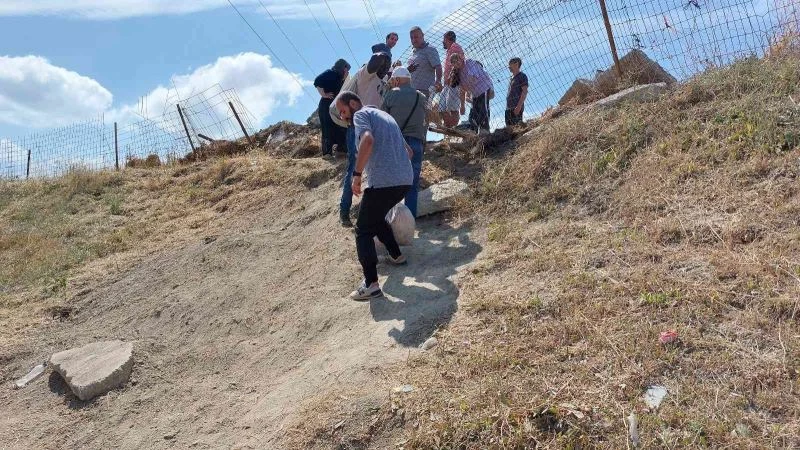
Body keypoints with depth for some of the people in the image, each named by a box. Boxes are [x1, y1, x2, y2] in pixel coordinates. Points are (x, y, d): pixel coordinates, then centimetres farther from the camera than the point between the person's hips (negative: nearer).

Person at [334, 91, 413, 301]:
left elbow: (368, 140, -22)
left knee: (364, 230, -2)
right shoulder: (384, 115, 26)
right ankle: (396, 255, 35)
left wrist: (357, 174, -19)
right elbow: (408, 150, 30)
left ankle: (371, 284, -10)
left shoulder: (361, 115, 0)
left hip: (382, 182, -8)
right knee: (376, 218, 30)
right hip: (405, 180, 8)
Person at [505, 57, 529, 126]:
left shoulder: (522, 76, 1)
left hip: (516, 108, -8)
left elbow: (524, 92, -9)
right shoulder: (512, 78, 25)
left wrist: (519, 106, -20)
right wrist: (507, 106, 15)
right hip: (509, 107, 8)